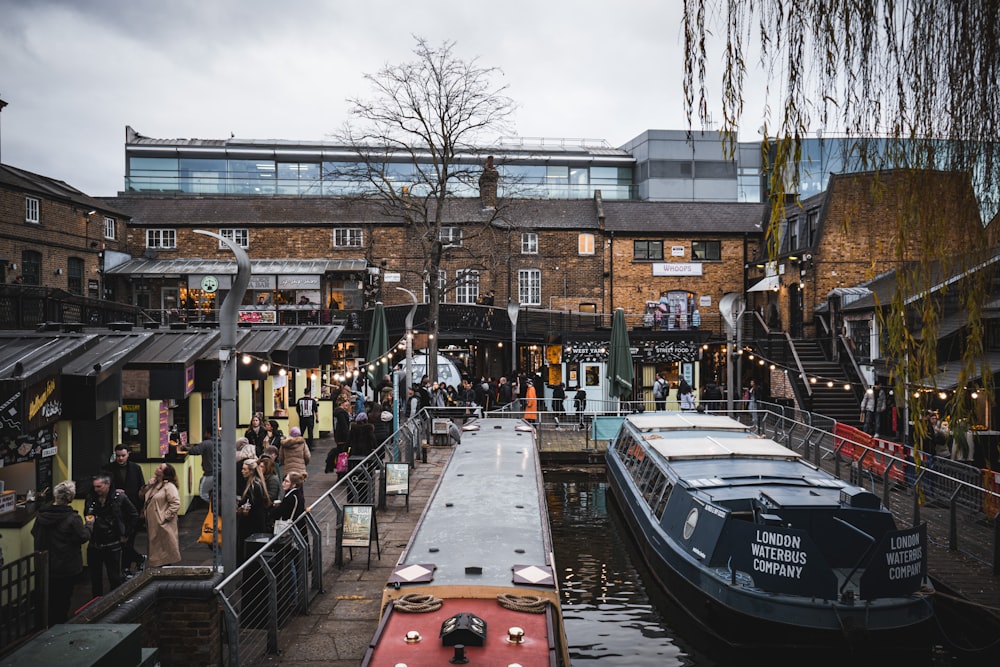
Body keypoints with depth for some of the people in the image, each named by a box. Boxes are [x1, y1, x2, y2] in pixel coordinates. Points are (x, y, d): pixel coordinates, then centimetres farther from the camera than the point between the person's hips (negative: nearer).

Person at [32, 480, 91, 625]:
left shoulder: (41, 514, -6)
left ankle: (50, 624, 33)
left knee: (49, 598, 21)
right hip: (68, 568, -5)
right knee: (63, 599, 10)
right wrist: (88, 525, 2)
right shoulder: (72, 518, -23)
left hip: (46, 565, 5)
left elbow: (34, 533, 9)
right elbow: (83, 537, -15)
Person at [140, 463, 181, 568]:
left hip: (163, 524, -8)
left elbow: (176, 503, -22)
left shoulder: (169, 486, -17)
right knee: (156, 548, 17)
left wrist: (165, 516, -20)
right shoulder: (152, 483, 9)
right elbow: (145, 499, 20)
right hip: (152, 523, 8)